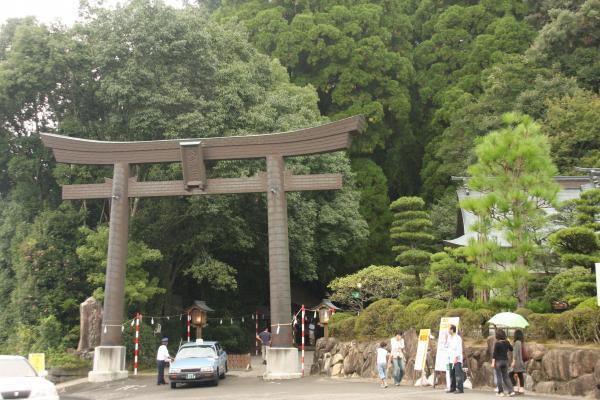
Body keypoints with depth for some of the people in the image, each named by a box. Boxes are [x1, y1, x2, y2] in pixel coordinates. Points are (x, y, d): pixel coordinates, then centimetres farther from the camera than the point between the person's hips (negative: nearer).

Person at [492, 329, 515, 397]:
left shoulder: (497, 343, -14)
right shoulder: (507, 342, 1)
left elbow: (494, 353, -16)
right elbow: (511, 349, 19)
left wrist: (493, 362, -13)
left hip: (498, 361, -5)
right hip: (505, 361, 5)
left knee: (499, 377, 5)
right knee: (506, 377, 11)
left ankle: (501, 392, 8)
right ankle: (511, 391, 1)